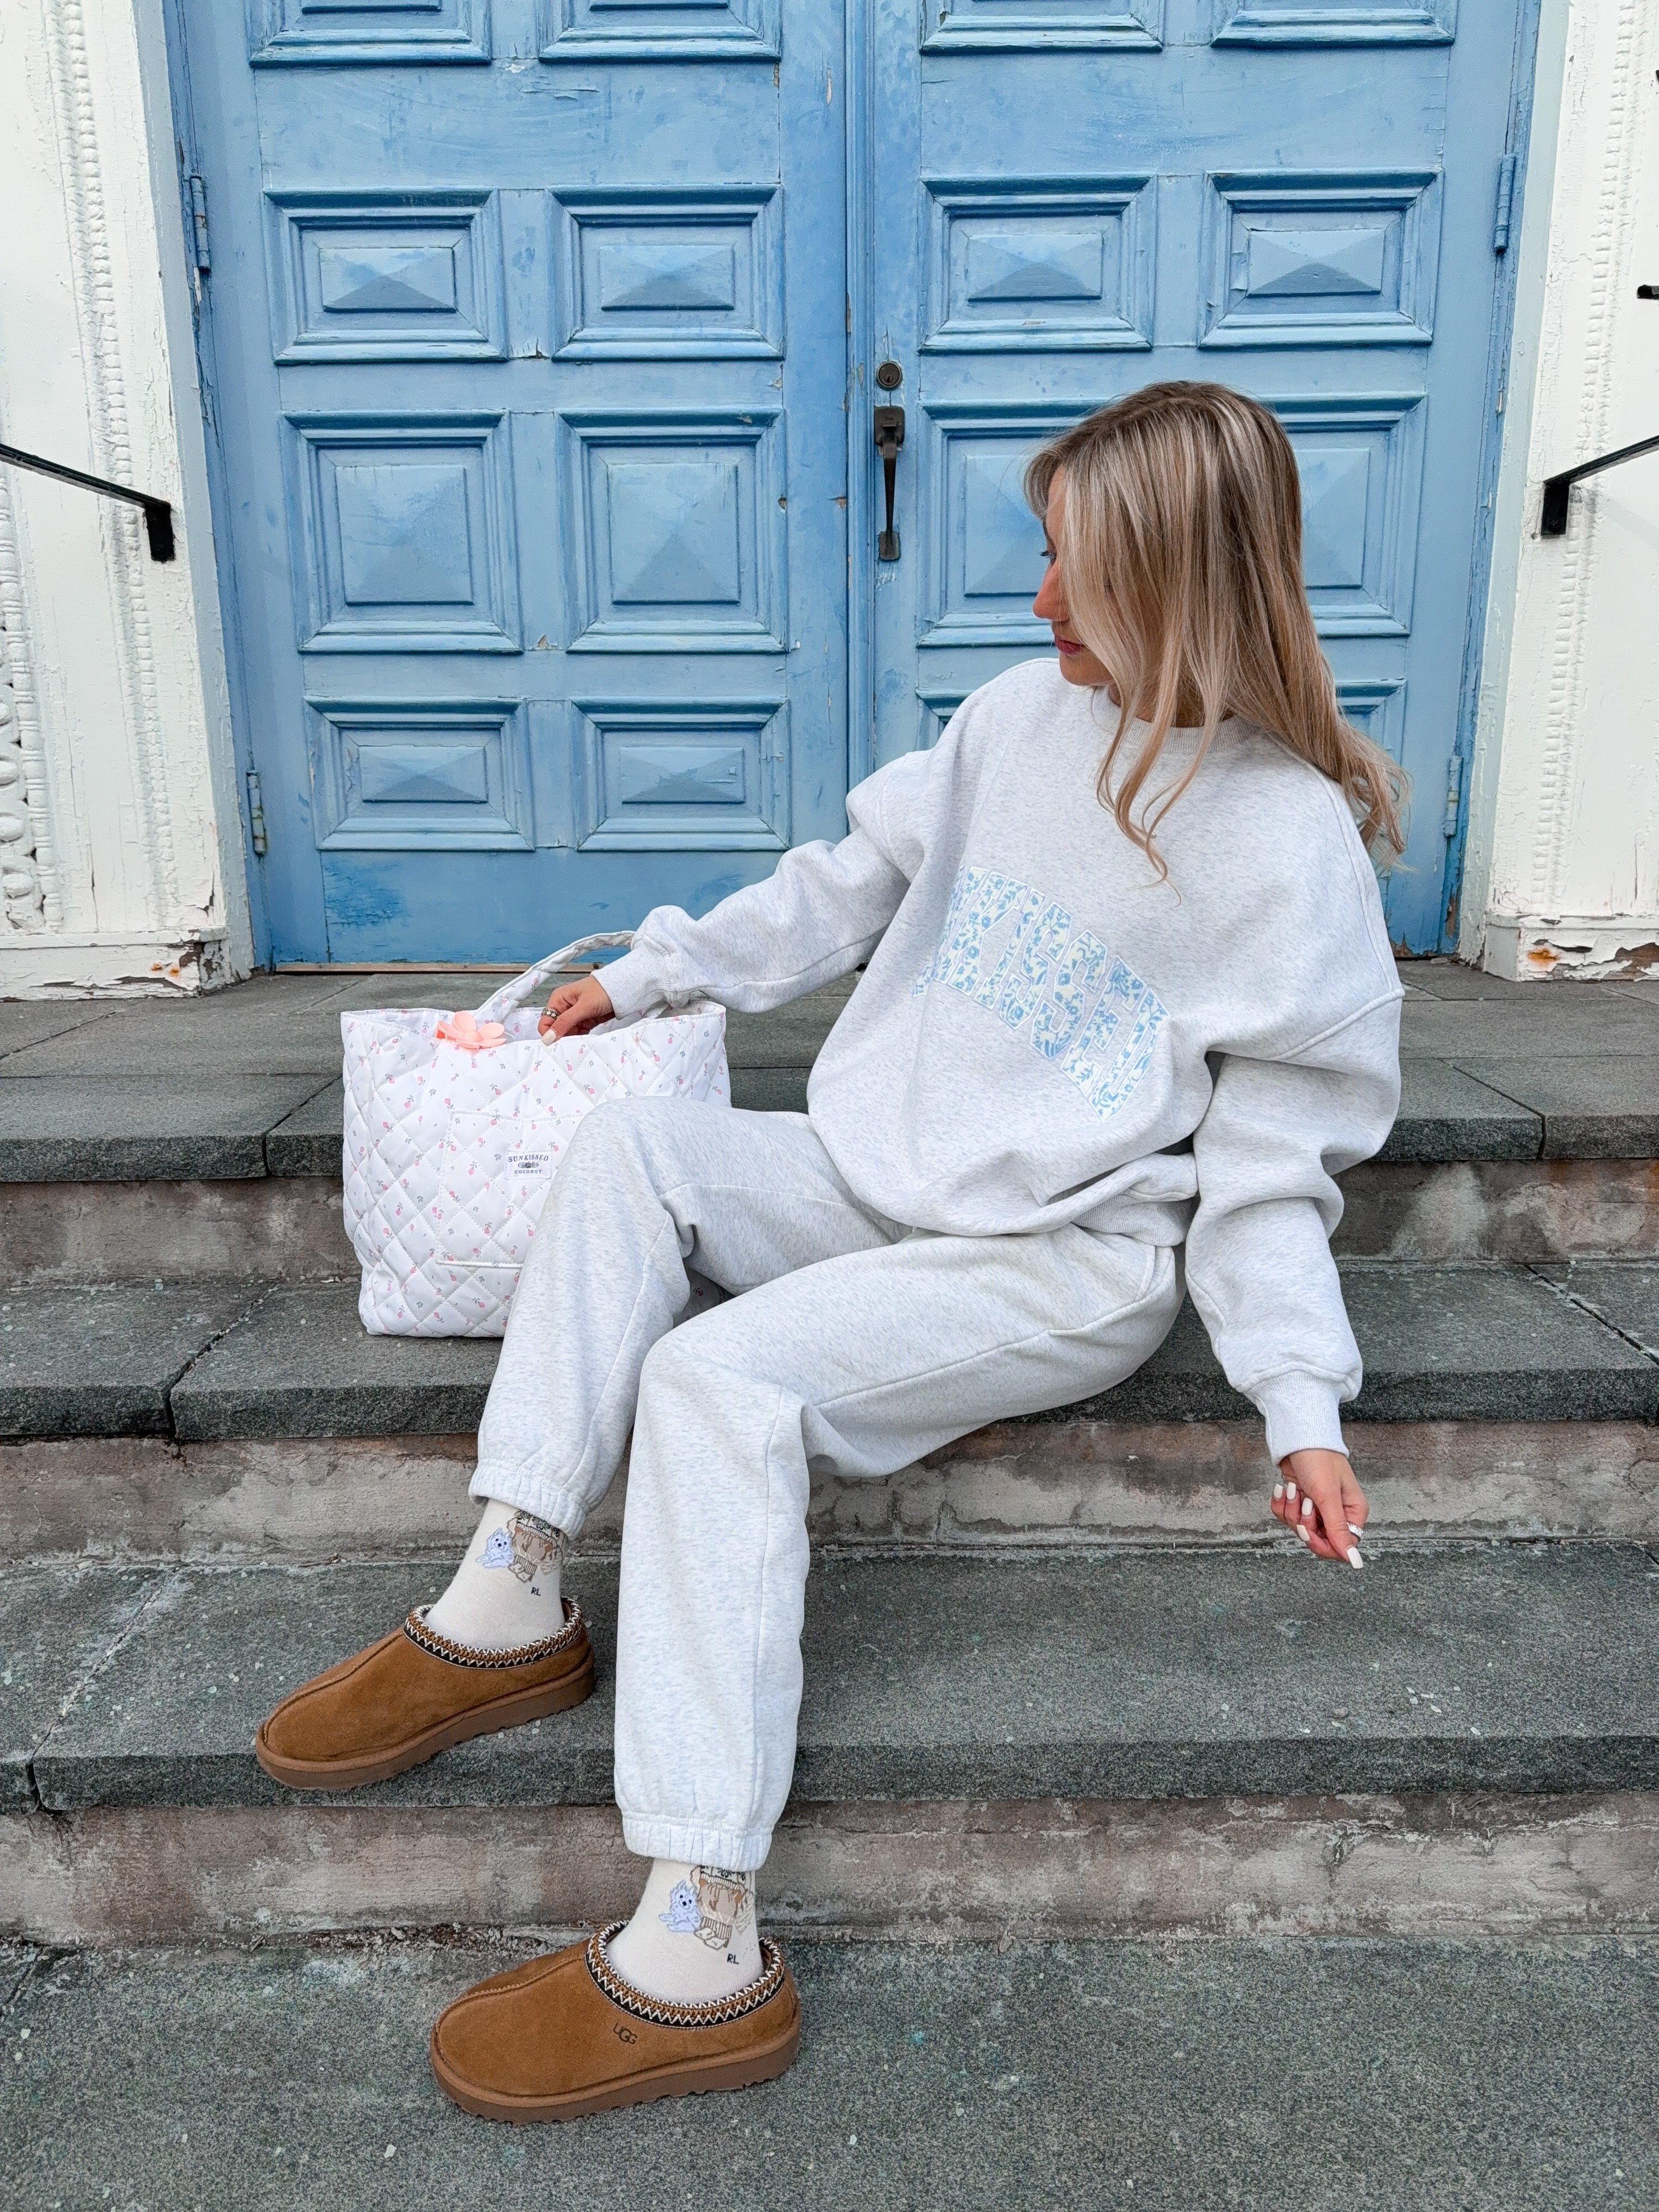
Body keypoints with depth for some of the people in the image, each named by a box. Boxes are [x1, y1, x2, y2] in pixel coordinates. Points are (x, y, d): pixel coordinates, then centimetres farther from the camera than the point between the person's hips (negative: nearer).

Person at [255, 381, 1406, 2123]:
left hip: (1071, 1261, -7)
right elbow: (854, 880, 15)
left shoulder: (1292, 842, -11)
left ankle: (696, 1953, -20)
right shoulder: (1022, 715, 6)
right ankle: (509, 1608, -12)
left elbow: (1273, 1158, -8)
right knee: (633, 1142, -13)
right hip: (880, 1178, 7)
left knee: (719, 1376, -27)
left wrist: (1304, 1407, -12)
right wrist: (654, 972, 16)